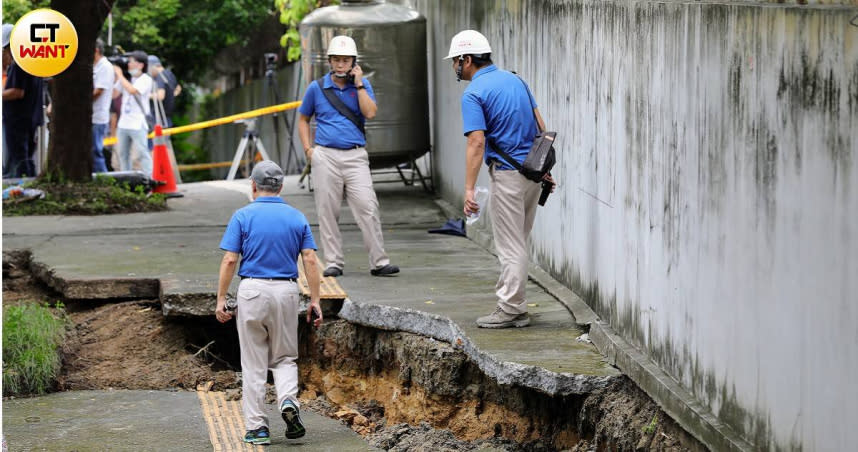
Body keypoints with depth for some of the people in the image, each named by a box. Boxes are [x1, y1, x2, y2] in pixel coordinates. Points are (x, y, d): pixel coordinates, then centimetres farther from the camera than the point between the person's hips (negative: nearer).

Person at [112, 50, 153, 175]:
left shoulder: (146, 80, -6)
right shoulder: (126, 79, 13)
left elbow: (132, 90, -22)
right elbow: (114, 93, 11)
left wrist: (120, 75, -13)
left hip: (138, 124, -7)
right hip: (123, 123, 7)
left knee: (143, 152, -10)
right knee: (122, 153, 9)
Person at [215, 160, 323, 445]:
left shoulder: (243, 216, -2)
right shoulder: (297, 217, 5)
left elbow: (229, 260, -7)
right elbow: (310, 260, -1)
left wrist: (221, 299, -2)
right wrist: (315, 301, 2)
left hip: (252, 290, -2)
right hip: (286, 292, 2)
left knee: (253, 363, 6)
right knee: (284, 357, 15)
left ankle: (256, 427, 5)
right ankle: (288, 400, -13)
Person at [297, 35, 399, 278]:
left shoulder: (362, 85, 7)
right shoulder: (317, 88, 7)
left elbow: (370, 113, -9)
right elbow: (303, 119, 16)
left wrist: (358, 84, -9)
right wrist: (308, 149, 5)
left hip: (356, 156, -1)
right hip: (326, 156, 1)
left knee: (368, 207, -9)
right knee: (327, 211, 1)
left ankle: (379, 262, -7)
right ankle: (333, 262, 9)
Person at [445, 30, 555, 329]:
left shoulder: (474, 94, -12)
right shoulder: (515, 80, 12)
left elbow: (477, 142, -20)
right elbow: (540, 125, 14)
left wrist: (469, 190, -21)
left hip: (507, 174, -8)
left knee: (511, 246, -2)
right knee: (518, 242, 15)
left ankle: (511, 310, 2)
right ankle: (510, 301, 21)